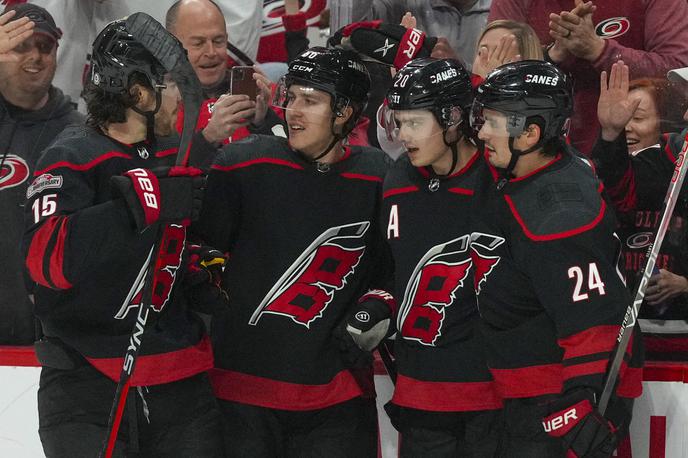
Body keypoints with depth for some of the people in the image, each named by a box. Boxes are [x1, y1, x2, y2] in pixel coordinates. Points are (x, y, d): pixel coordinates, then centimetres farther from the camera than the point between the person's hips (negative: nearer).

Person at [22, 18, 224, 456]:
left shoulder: (179, 154, 10)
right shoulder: (71, 159, -11)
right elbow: (47, 260, -26)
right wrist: (143, 201, -30)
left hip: (181, 382, 6)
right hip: (87, 386, -6)